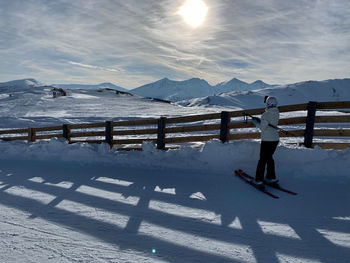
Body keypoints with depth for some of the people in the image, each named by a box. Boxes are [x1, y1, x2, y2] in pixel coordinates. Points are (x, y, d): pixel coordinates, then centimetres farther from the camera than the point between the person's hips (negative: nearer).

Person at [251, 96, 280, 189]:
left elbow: (263, 128, -19)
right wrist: (259, 120, 10)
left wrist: (256, 123, -3)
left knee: (263, 159, 2)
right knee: (269, 157, 20)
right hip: (275, 139, 7)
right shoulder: (277, 113, 5)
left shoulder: (266, 114, -19)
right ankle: (271, 178, 26)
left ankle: (259, 180, 7)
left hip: (267, 140, -7)